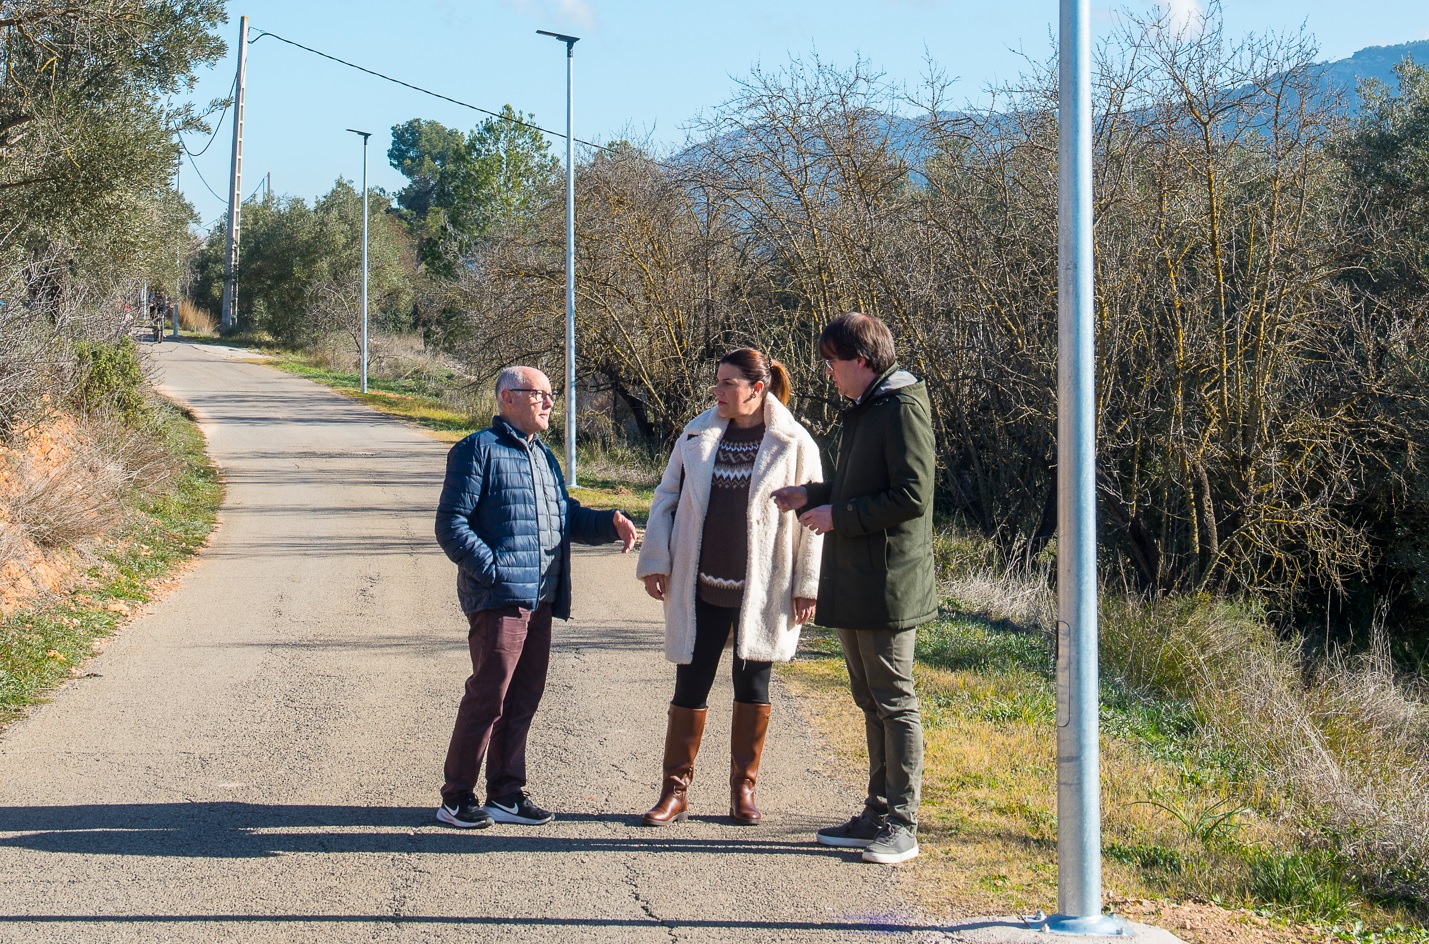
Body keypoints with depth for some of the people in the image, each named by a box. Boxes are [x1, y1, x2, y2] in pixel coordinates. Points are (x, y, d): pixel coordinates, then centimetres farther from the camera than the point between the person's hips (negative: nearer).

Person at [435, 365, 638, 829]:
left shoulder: (543, 456, 21)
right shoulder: (478, 450, -5)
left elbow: (569, 517, 23)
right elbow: (451, 525, -10)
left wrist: (611, 523, 4)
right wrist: (493, 569, -19)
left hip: (541, 599, 8)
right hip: (498, 599, -8)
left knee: (524, 696, 11)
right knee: (488, 696, -6)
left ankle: (505, 794, 20)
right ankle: (457, 798, 4)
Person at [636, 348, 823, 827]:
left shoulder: (793, 444, -4)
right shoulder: (697, 435, 4)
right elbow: (666, 497, 11)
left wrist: (806, 585, -4)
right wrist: (655, 560, 3)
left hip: (761, 590, -2)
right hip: (701, 587, 2)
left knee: (752, 684, 8)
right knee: (691, 684, 3)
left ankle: (744, 787, 21)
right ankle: (675, 789, 12)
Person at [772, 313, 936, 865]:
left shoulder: (902, 410, -15)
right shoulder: (863, 411, 16)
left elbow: (912, 497, -22)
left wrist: (837, 516, -17)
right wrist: (812, 496, 11)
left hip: (887, 585, -10)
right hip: (853, 586, 10)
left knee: (894, 704, -3)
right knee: (870, 701, 15)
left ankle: (901, 825, 3)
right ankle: (878, 814, 23)